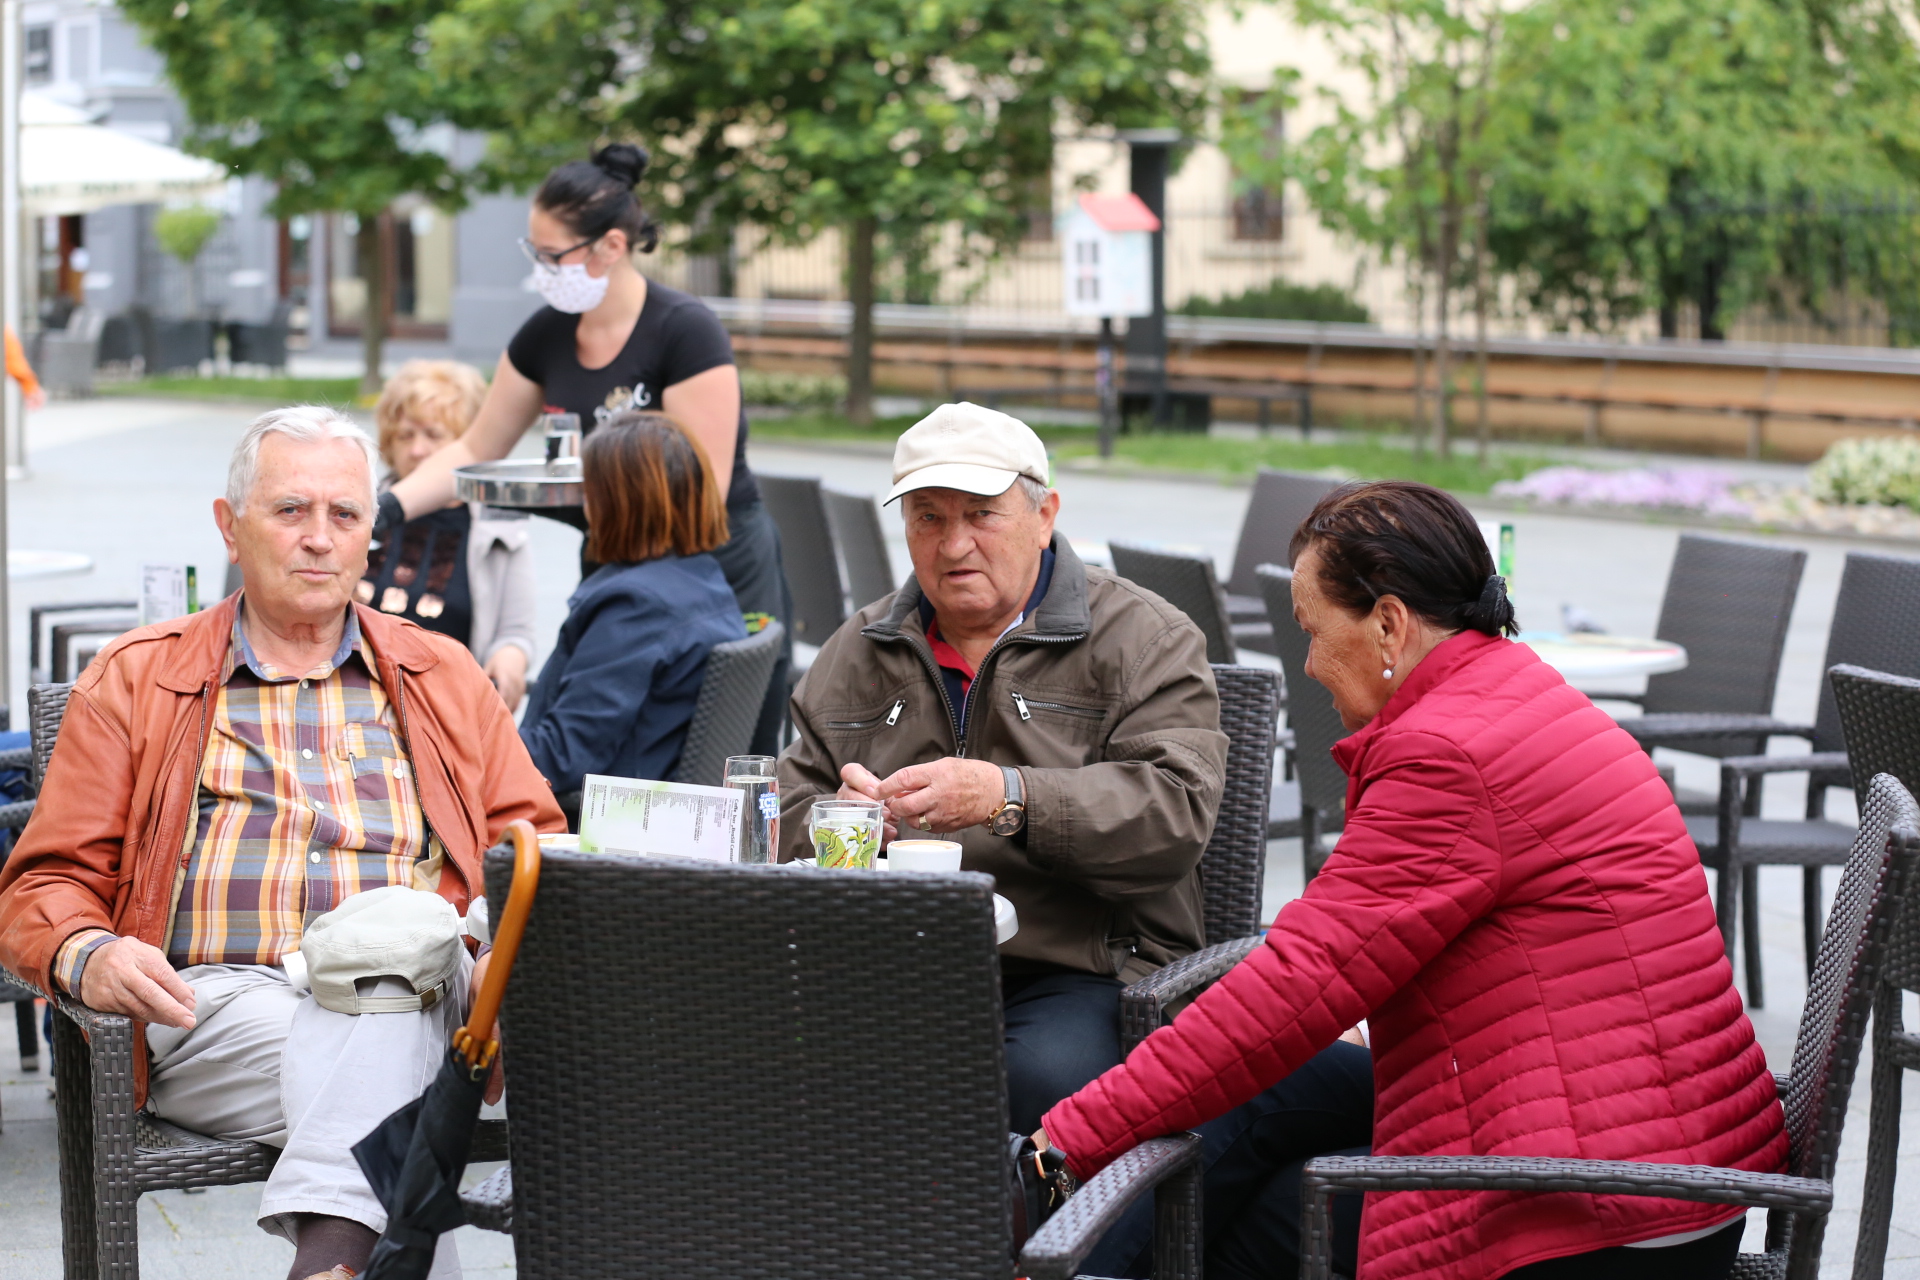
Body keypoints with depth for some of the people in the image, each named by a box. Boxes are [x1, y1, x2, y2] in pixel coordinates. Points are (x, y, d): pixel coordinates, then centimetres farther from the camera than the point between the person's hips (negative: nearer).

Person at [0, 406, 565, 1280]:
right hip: (220, 1003, -1)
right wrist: (87, 954, -12)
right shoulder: (133, 681, 20)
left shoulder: (446, 679, 25)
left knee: (389, 993, -39)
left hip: (425, 991, 1)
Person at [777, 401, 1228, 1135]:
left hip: (1078, 971, -3)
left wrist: (1009, 798, -23)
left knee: (1047, 1077, -37)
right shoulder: (858, 654, 22)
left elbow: (1176, 811, -9)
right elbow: (787, 820, 21)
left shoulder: (1143, 640, 6)